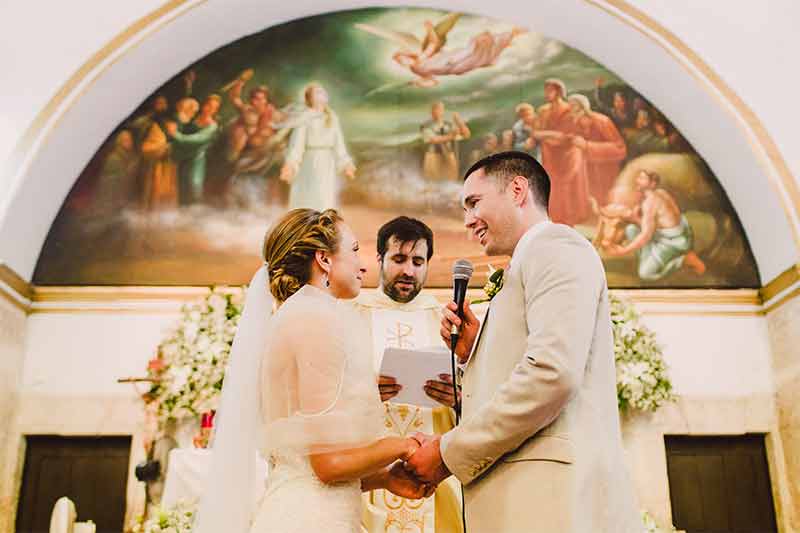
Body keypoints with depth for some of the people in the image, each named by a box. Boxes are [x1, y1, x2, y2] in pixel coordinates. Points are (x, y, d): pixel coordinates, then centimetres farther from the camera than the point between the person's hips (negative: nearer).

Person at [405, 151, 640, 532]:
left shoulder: (554, 245, -5)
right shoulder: (528, 267, 24)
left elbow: (553, 373, -21)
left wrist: (450, 451, -14)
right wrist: (473, 353, 7)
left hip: (551, 500, -9)